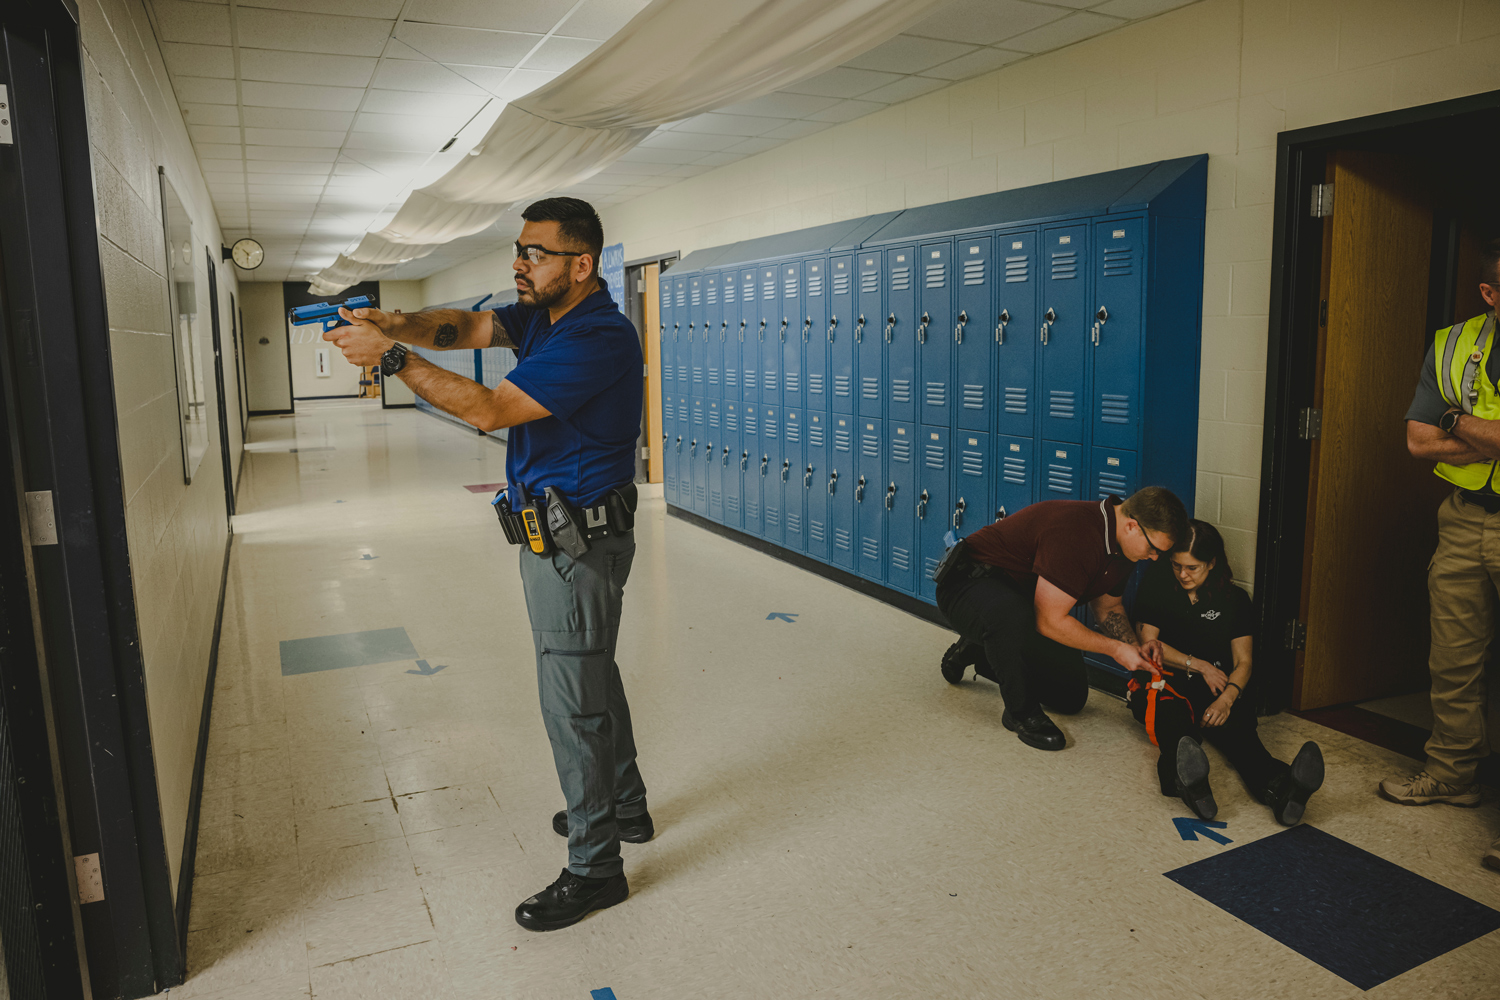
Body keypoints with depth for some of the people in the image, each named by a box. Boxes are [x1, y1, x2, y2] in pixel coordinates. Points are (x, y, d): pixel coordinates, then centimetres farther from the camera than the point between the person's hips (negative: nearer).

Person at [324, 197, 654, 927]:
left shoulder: (599, 338, -23)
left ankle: (595, 866, 13)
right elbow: (466, 327, 0)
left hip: (578, 543, -10)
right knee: (591, 676, 22)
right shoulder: (542, 315, 9)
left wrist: (391, 357, -22)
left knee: (572, 700, -2)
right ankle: (622, 807, 40)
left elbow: (491, 409, -25)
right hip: (553, 532, 10)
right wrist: (394, 322, -20)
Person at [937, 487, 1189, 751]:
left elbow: (1108, 607, 13)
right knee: (1014, 619, -45)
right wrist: (1115, 649, -23)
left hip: (1023, 596, 9)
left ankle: (979, 653, 25)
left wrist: (1136, 646, -5)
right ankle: (1020, 711, -18)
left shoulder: (1121, 544, -3)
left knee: (1071, 696, 9)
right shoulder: (1075, 532, -34)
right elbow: (1050, 620, -31)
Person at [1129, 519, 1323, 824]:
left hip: (1213, 686, 2)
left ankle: (1278, 787, -65)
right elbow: (1148, 642, 2)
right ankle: (1185, 774, -73)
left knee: (1235, 720, -35)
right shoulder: (1157, 582, 6)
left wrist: (1227, 698, -19)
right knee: (1173, 711, -40)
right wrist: (1200, 665, -7)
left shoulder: (1234, 599, 10)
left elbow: (1242, 661, 3)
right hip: (1161, 678, -2)